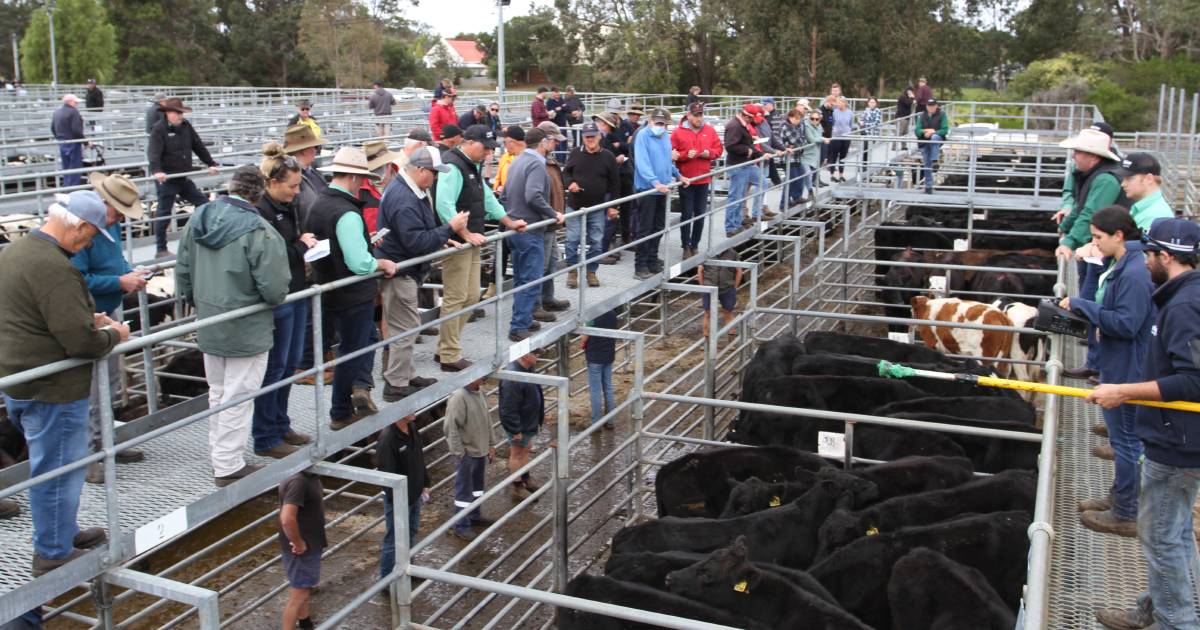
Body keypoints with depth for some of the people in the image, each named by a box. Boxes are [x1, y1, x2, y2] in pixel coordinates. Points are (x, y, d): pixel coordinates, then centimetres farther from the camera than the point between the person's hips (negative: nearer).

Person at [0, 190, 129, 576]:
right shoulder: (54, 268, -26)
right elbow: (81, 342, -27)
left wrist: (88, 317, 9)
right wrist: (114, 334, -8)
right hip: (52, 390, -10)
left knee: (51, 465, 24)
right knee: (58, 471, 5)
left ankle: (63, 532, 40)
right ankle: (54, 554, 18)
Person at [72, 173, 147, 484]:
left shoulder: (111, 223, 5)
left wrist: (130, 274, 0)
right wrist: (120, 282, -24)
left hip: (108, 313, 10)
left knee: (111, 379, 20)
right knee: (90, 387, -4)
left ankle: (100, 441, 35)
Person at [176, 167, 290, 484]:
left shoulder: (198, 218, 1)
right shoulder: (258, 231, -22)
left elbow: (183, 271, 9)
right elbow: (274, 288, -24)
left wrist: (194, 301, 23)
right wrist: (274, 299, -1)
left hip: (208, 325, 7)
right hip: (247, 331, -7)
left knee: (217, 393, 20)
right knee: (238, 397, 4)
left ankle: (219, 457, 32)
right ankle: (229, 466, 12)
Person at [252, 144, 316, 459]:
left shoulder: (287, 207, 11)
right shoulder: (261, 211, -18)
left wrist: (306, 242, 4)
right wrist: (301, 246, -10)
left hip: (296, 292, 9)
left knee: (290, 362, 16)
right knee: (274, 367, 0)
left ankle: (280, 425, 30)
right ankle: (265, 438, 11)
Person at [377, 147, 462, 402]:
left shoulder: (411, 191, 11)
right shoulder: (403, 199, -24)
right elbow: (416, 242, -27)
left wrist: (442, 239, 11)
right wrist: (450, 228, -21)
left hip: (405, 271, 11)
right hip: (399, 273, -11)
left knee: (404, 327, 19)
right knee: (405, 329, -4)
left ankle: (403, 375, 30)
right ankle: (396, 385, 3)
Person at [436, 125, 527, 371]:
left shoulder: (472, 166, 17)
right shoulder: (452, 166, -16)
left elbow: (487, 198, 26)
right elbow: (444, 206, -26)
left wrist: (509, 222, 21)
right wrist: (466, 234, -26)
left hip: (470, 243, 10)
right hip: (456, 243, -10)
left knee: (471, 296, 12)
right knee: (455, 299, -5)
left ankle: (445, 348, 22)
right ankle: (450, 357, 4)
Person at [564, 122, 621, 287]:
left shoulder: (608, 156, -2)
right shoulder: (575, 153, -1)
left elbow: (614, 183, 3)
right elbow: (565, 172, 11)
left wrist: (613, 205, 0)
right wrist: (570, 183, -11)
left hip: (597, 208, 0)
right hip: (575, 205, 0)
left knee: (596, 242, 6)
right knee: (572, 240, 2)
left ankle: (591, 271, 19)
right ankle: (572, 271, 15)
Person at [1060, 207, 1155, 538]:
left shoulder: (1134, 274, -24)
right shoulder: (1120, 267, 7)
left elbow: (1126, 324, -27)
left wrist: (1082, 306, -22)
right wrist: (1083, 310, 2)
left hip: (1127, 372, -10)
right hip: (1116, 367, 10)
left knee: (1126, 439, 1)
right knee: (1122, 436, 21)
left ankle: (1125, 515, 12)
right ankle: (1119, 496, 36)